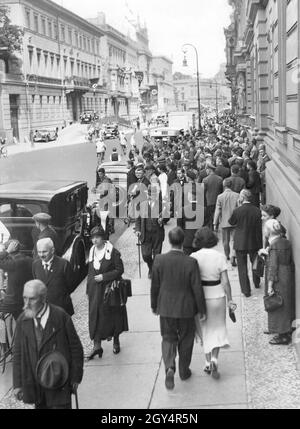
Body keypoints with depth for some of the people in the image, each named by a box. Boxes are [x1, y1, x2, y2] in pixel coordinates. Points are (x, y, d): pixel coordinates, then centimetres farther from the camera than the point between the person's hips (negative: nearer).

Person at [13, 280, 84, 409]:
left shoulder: (61, 317, -12)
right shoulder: (22, 321, -1)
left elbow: (76, 348, -5)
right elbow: (17, 353, 4)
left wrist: (76, 377, -3)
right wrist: (17, 384, 1)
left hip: (58, 379, -3)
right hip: (33, 382, 3)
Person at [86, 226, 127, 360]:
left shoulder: (113, 252, -12)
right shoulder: (92, 251, 6)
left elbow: (120, 270, -11)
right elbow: (90, 272, 13)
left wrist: (104, 276, -18)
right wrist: (88, 290, 11)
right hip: (95, 291, 5)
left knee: (113, 315, 7)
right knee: (95, 316, 0)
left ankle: (116, 341, 26)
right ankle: (97, 346, 3)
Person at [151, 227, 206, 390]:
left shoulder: (159, 260, -12)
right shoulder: (191, 263, -18)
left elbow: (155, 286, -3)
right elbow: (197, 289, -12)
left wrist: (154, 305, 12)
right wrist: (202, 309, 1)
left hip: (166, 308, 1)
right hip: (186, 309, -1)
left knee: (168, 338, 15)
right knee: (185, 340, 18)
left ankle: (169, 368, -6)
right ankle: (184, 371, 31)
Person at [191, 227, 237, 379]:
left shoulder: (194, 257, -11)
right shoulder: (220, 257, -10)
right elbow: (225, 282, -9)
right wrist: (230, 300, 1)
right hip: (217, 297, 0)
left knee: (205, 331, 18)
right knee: (217, 329, 17)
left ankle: (208, 363, 22)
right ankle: (214, 359, -1)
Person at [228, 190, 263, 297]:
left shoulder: (237, 211, -18)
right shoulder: (257, 211, -11)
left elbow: (231, 222, 0)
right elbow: (260, 228, -6)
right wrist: (261, 243, 2)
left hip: (240, 243, -3)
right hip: (254, 242, 3)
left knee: (242, 267, 8)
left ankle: (246, 290, 9)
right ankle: (257, 283, 44)